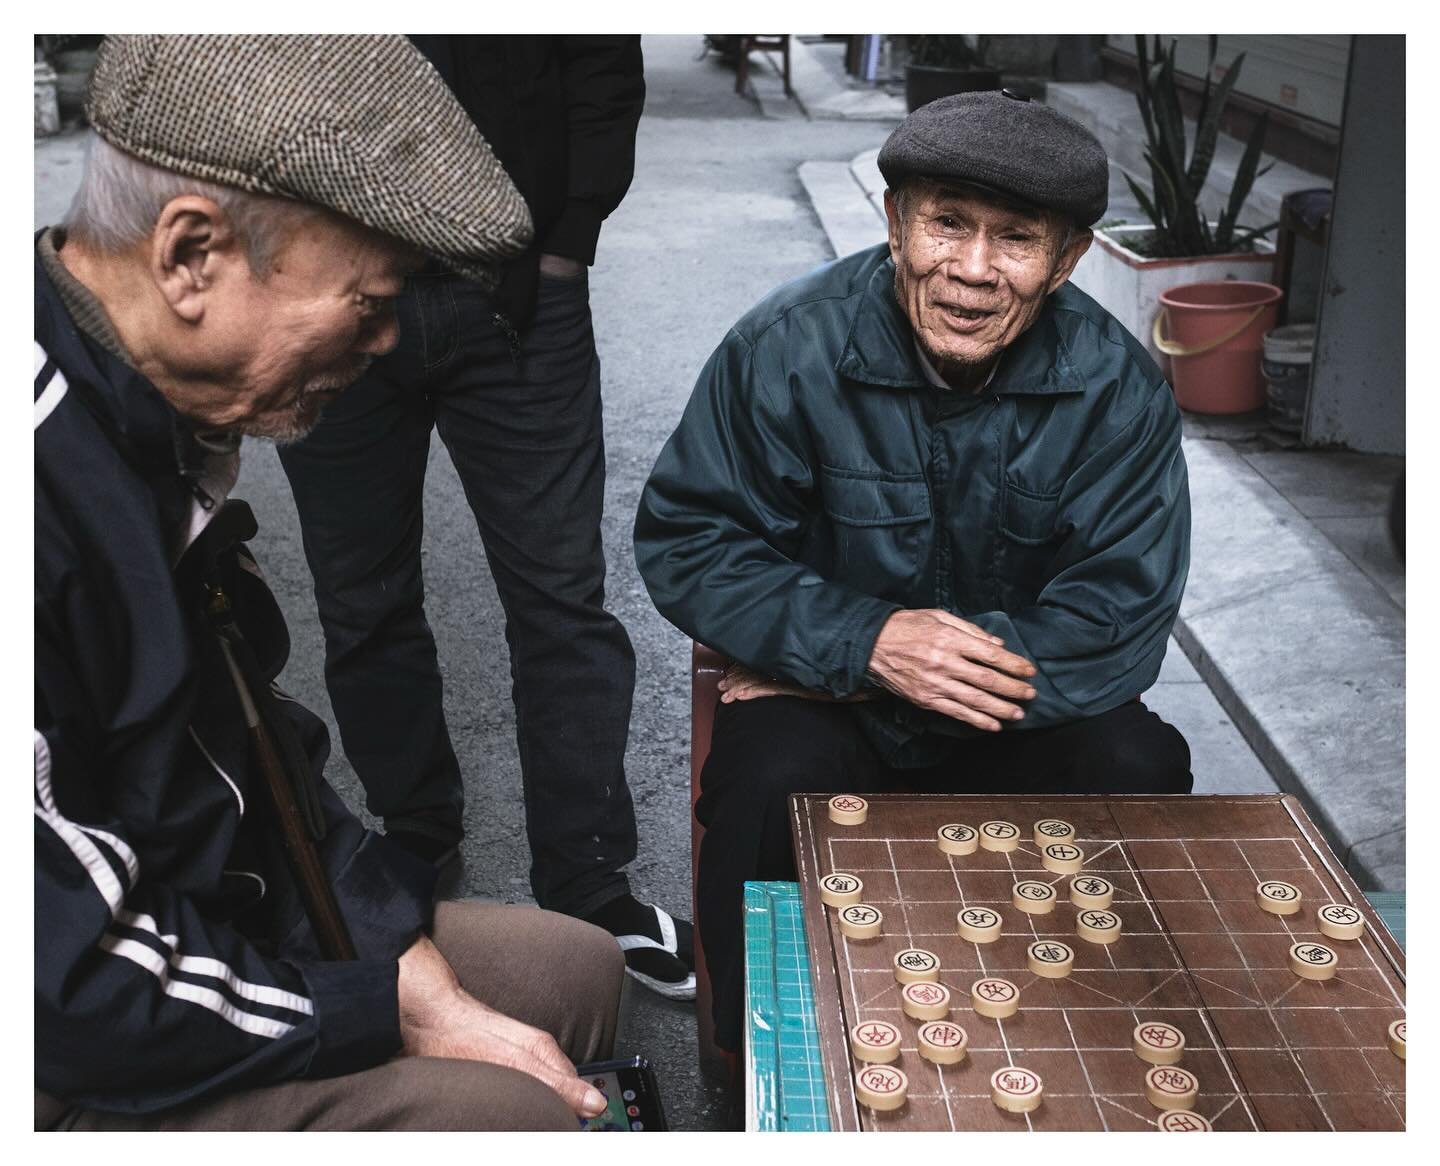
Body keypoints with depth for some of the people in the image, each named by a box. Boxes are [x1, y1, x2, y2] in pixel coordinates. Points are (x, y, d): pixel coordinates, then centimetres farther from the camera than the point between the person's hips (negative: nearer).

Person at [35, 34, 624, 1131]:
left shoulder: (159, 424, 1)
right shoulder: (53, 476, -31)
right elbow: (57, 974, -28)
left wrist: (411, 962, -1)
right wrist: (391, 1011, -17)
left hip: (246, 923, 9)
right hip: (94, 1080, -9)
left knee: (579, 967, 11)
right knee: (496, 1108, -23)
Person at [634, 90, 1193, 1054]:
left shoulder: (1119, 389, -13)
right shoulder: (791, 348, -16)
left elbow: (1116, 624, -16)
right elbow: (685, 541, -11)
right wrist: (864, 642, -27)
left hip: (1026, 706, 2)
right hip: (818, 697, -1)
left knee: (1139, 771, -24)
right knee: (776, 781, -31)